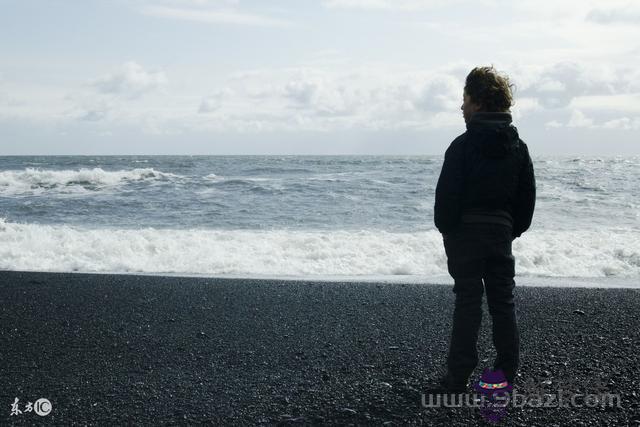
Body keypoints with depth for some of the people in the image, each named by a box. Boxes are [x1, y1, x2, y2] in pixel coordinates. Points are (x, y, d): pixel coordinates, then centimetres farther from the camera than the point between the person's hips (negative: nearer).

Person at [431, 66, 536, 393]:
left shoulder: (464, 145, -13)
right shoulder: (518, 146, 6)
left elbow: (447, 194, -14)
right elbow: (527, 196, 9)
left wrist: (445, 229, -2)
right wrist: (515, 229, 15)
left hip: (466, 232, -5)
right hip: (502, 231, 5)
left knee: (468, 303, 0)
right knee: (503, 303, 11)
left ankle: (459, 377, 5)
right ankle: (507, 375, 17)